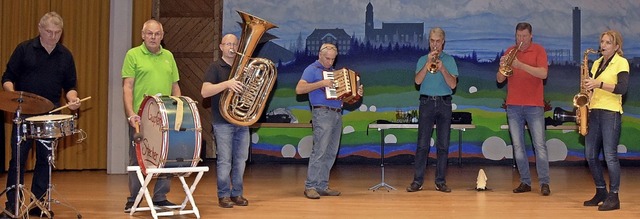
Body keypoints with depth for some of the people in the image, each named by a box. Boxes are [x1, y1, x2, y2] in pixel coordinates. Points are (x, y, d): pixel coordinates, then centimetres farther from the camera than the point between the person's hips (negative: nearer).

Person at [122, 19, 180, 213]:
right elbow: (127, 86, -6)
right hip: (140, 117, -4)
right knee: (137, 158, 3)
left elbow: (175, 86, 17)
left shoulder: (168, 56, 14)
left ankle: (160, 197, 16)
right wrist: (131, 113, -16)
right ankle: (133, 200, 12)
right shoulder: (133, 55, 0)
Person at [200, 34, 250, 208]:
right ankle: (223, 195, 6)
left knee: (241, 160, 7)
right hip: (223, 122, -5)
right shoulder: (215, 67, -2)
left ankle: (237, 194, 16)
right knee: (224, 161, -3)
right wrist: (227, 84, -27)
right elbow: (205, 92, -15)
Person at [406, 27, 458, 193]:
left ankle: (440, 181, 7)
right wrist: (428, 63, -13)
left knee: (443, 145, 1)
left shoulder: (449, 60, 8)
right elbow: (418, 81, -6)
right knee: (422, 144, -4)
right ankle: (417, 181, -1)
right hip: (426, 103, 0)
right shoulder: (423, 60, 10)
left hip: (444, 103, 0)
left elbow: (453, 84, -2)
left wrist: (442, 69, -15)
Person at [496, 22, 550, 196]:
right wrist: (502, 67, -13)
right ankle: (525, 182, 11)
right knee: (517, 146, 4)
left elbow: (543, 74, -15)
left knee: (539, 145, -5)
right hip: (513, 105, 4)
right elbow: (500, 79, 8)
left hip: (534, 105, -4)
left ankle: (544, 183, -2)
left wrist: (521, 65, -23)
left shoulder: (538, 50, 1)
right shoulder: (510, 51, 11)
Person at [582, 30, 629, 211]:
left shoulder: (621, 62, -4)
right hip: (593, 112, 7)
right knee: (590, 155, 7)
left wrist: (599, 84, -23)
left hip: (610, 113, -7)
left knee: (610, 155, -8)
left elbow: (622, 88, -16)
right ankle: (601, 192, 20)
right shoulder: (596, 63, 17)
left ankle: (613, 197, -2)